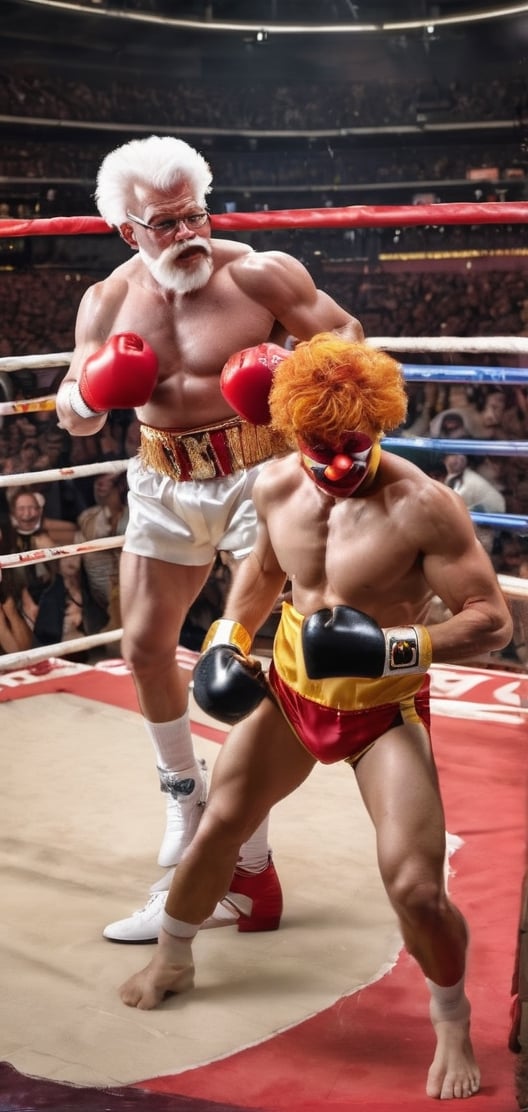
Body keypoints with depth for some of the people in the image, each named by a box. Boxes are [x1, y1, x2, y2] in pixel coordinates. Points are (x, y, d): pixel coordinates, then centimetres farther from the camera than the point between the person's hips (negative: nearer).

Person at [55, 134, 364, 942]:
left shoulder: (258, 274, -14)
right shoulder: (108, 302, 0)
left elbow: (346, 334, -6)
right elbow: (75, 419, 4)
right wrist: (88, 393, -20)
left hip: (259, 475, -5)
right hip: (166, 484, 5)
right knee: (145, 646, 14)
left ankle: (249, 851, 4)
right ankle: (186, 795, 39)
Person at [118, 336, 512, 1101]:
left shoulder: (422, 507, -27)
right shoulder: (276, 487, -8)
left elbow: (492, 620, -25)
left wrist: (394, 648, -37)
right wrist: (229, 635, 1)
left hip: (384, 710, -5)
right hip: (288, 691, 5)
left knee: (416, 887, -13)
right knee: (217, 827, 16)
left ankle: (453, 1024, 17)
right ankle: (171, 961, 45)